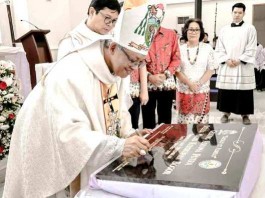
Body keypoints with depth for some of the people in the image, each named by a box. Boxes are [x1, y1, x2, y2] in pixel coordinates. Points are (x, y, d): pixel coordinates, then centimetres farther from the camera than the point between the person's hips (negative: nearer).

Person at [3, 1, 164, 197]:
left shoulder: (115, 70, -3)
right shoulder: (71, 74, -31)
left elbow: (116, 113, 4)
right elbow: (69, 132, -37)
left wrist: (129, 134, -15)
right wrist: (119, 145, -43)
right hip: (55, 158, -7)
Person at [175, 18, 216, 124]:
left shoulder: (207, 48, 3)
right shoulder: (180, 49, 2)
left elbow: (210, 69, 1)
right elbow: (177, 70, -2)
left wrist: (199, 84, -11)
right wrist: (190, 84, -13)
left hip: (202, 91, 0)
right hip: (184, 90, 0)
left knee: (201, 119, 3)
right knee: (185, 120, 3)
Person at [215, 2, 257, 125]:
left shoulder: (250, 29, 4)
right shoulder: (224, 30, 11)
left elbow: (251, 49, -3)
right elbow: (219, 48, 6)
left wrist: (240, 60, -13)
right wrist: (227, 60, -9)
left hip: (243, 66, -2)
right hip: (226, 66, 2)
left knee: (243, 92, 0)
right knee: (226, 91, 3)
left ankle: (245, 114, 11)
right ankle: (226, 112, 15)